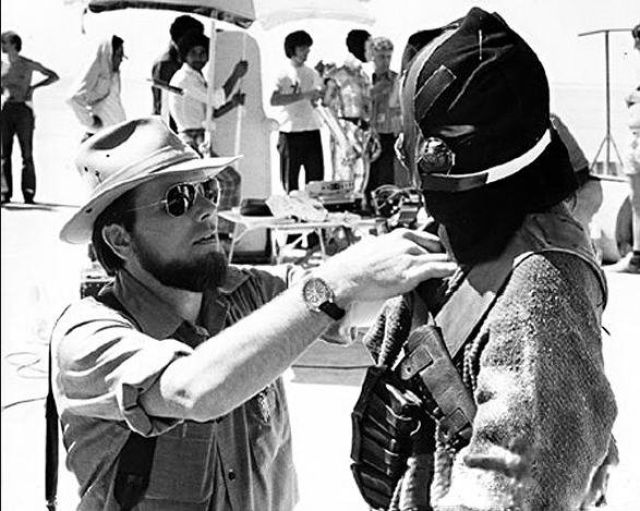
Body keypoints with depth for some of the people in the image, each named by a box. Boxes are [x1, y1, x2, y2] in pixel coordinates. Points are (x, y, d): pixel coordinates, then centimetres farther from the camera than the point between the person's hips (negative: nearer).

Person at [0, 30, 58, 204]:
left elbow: (54, 77, 6)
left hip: (23, 109, -3)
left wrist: (33, 87, -3)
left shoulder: (28, 64, 1)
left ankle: (29, 194, -1)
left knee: (26, 154, -3)